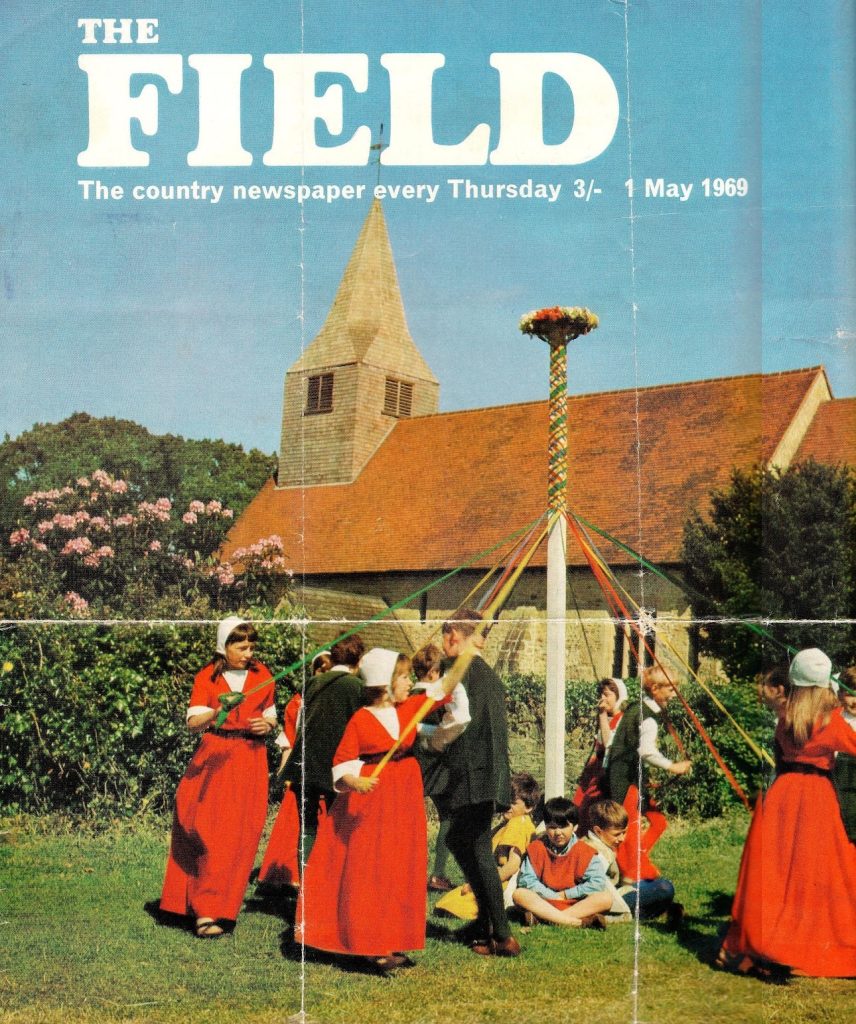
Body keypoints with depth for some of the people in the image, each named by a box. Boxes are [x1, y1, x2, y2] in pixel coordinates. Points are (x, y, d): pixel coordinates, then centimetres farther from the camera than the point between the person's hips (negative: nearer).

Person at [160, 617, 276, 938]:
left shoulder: (262, 676, 6)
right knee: (207, 829, -7)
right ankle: (206, 909, 5)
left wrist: (267, 725, -6)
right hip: (213, 757, -1)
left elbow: (270, 715, 17)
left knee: (238, 834, -3)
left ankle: (208, 909, 4)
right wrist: (216, 713, -30)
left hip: (250, 758, 2)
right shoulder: (207, 677, 0)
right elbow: (192, 722, -10)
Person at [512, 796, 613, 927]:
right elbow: (526, 879, -7)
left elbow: (598, 883, -12)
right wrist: (553, 896, -13)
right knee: (519, 894, -26)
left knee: (606, 898, -27)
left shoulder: (584, 851, -1)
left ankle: (544, 917, -34)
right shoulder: (536, 848, 2)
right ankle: (572, 922, -35)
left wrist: (565, 894, -11)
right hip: (545, 903, 0)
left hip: (576, 904, 0)